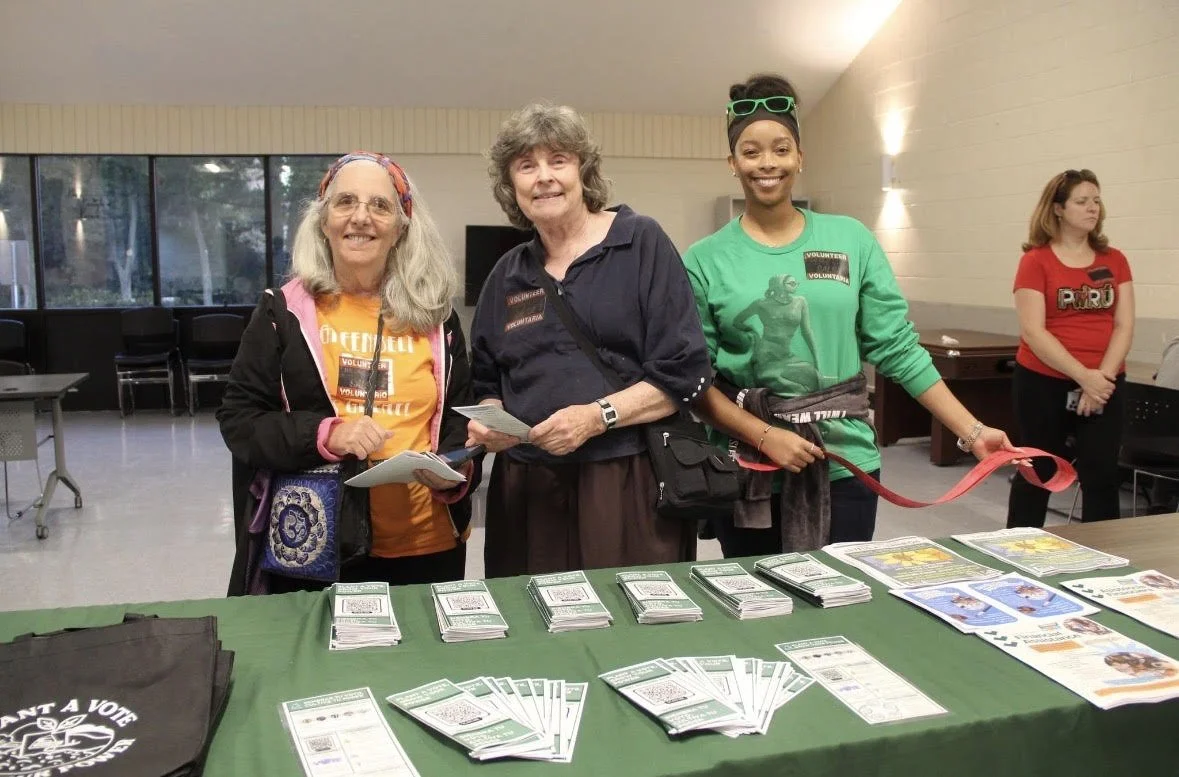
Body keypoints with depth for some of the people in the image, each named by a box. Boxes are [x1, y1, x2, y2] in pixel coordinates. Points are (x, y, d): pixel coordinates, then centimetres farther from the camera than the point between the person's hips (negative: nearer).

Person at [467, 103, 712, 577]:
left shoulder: (641, 244, 0)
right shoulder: (507, 276, 14)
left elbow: (685, 371, -6)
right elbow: (489, 386, 22)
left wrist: (598, 415, -16)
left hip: (629, 483, -3)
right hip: (527, 491, 4)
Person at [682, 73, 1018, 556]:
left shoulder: (852, 240, 3)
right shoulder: (704, 260, -2)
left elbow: (899, 349, 2)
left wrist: (972, 432, -2)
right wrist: (764, 436, -15)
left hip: (845, 464, 1)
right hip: (746, 472, -1)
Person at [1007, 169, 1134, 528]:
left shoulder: (1114, 260, 7)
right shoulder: (1036, 261, -5)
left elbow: (1124, 326, 2)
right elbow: (1033, 331, -12)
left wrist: (1103, 377, -12)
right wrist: (1083, 376, -18)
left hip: (1104, 386, 3)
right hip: (1044, 384, -3)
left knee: (1102, 476, 3)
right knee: (1036, 473, 8)